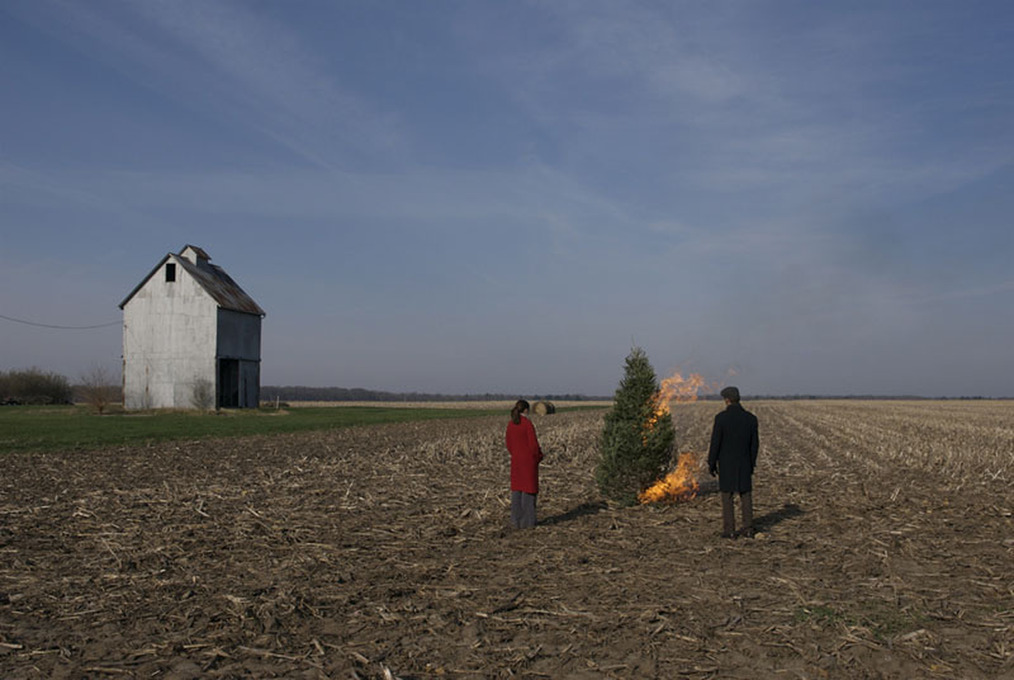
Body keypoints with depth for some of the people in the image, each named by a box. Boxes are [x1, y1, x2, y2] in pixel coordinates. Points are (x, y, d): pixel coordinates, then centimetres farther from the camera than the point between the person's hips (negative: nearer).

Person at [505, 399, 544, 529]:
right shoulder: (528, 423, -15)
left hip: (516, 460, 5)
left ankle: (516, 521, 12)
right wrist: (539, 456, 1)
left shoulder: (510, 424, 3)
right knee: (529, 490, 2)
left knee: (516, 490, 11)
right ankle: (527, 522, 5)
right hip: (529, 461, -5)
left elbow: (509, 445, 8)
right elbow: (533, 444, -15)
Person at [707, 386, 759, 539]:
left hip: (726, 463, -3)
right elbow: (754, 443, 2)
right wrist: (752, 463, 13)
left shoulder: (721, 418, -14)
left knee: (727, 497, 4)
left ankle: (729, 530, 4)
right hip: (744, 463, 3)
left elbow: (715, 442, -12)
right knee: (746, 495, 12)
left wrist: (711, 463, -2)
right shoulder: (751, 418, -2)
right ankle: (748, 528, 13)